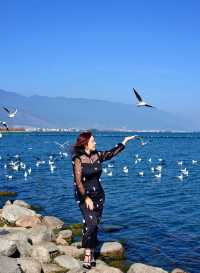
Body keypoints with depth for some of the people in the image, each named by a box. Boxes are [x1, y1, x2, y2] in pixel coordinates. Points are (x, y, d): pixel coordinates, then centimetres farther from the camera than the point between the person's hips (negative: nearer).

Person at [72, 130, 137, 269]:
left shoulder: (97, 155, 2)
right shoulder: (78, 159, -13)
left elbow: (111, 153, 18)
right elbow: (78, 181, -16)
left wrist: (124, 142, 20)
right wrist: (86, 198, -19)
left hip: (98, 194, 5)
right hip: (84, 195, -5)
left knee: (95, 224, 5)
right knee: (90, 222, -18)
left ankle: (92, 253, 14)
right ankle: (87, 255, -9)